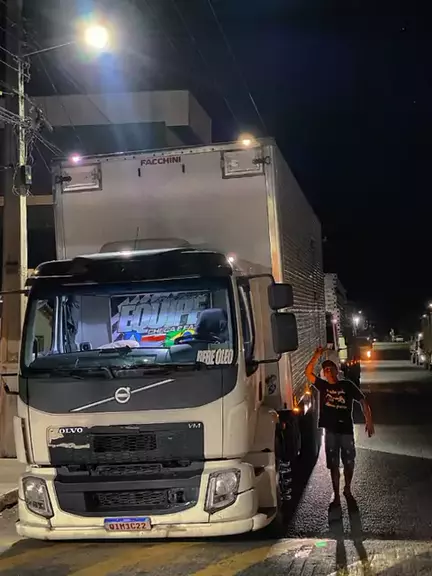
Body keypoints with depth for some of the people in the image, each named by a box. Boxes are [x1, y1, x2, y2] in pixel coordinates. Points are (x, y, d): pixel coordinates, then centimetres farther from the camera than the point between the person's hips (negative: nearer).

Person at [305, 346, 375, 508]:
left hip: (346, 430, -1)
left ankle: (347, 490, 32)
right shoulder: (322, 386, 3)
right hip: (330, 431, 1)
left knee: (349, 464, 10)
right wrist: (317, 355, -11)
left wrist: (369, 421, -9)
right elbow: (308, 373, -6)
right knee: (333, 465, 6)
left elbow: (363, 401, -1)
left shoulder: (347, 385, -2)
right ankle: (336, 496, 17)